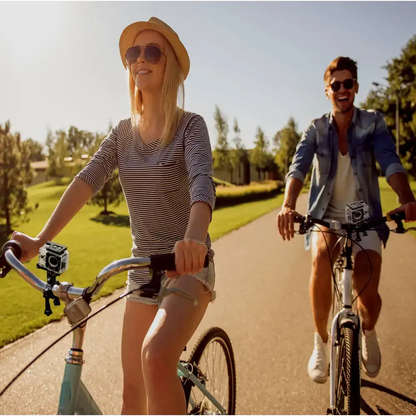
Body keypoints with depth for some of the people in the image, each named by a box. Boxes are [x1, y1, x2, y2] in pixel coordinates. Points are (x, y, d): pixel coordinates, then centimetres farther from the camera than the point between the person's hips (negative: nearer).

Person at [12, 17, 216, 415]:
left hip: (189, 265, -4)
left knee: (157, 355, -31)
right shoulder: (123, 132, 6)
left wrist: (194, 236, -46)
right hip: (142, 267, 5)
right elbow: (88, 179, -7)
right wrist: (41, 238, -21)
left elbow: (202, 180, -26)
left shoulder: (190, 125, -8)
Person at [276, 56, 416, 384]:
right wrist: (288, 205, -33)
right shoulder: (316, 129, 2)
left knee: (368, 293, -13)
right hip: (326, 215, 0)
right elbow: (299, 166, -14)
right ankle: (321, 341, -10)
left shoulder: (373, 123, 0)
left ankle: (368, 333, 26)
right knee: (321, 258, -32)